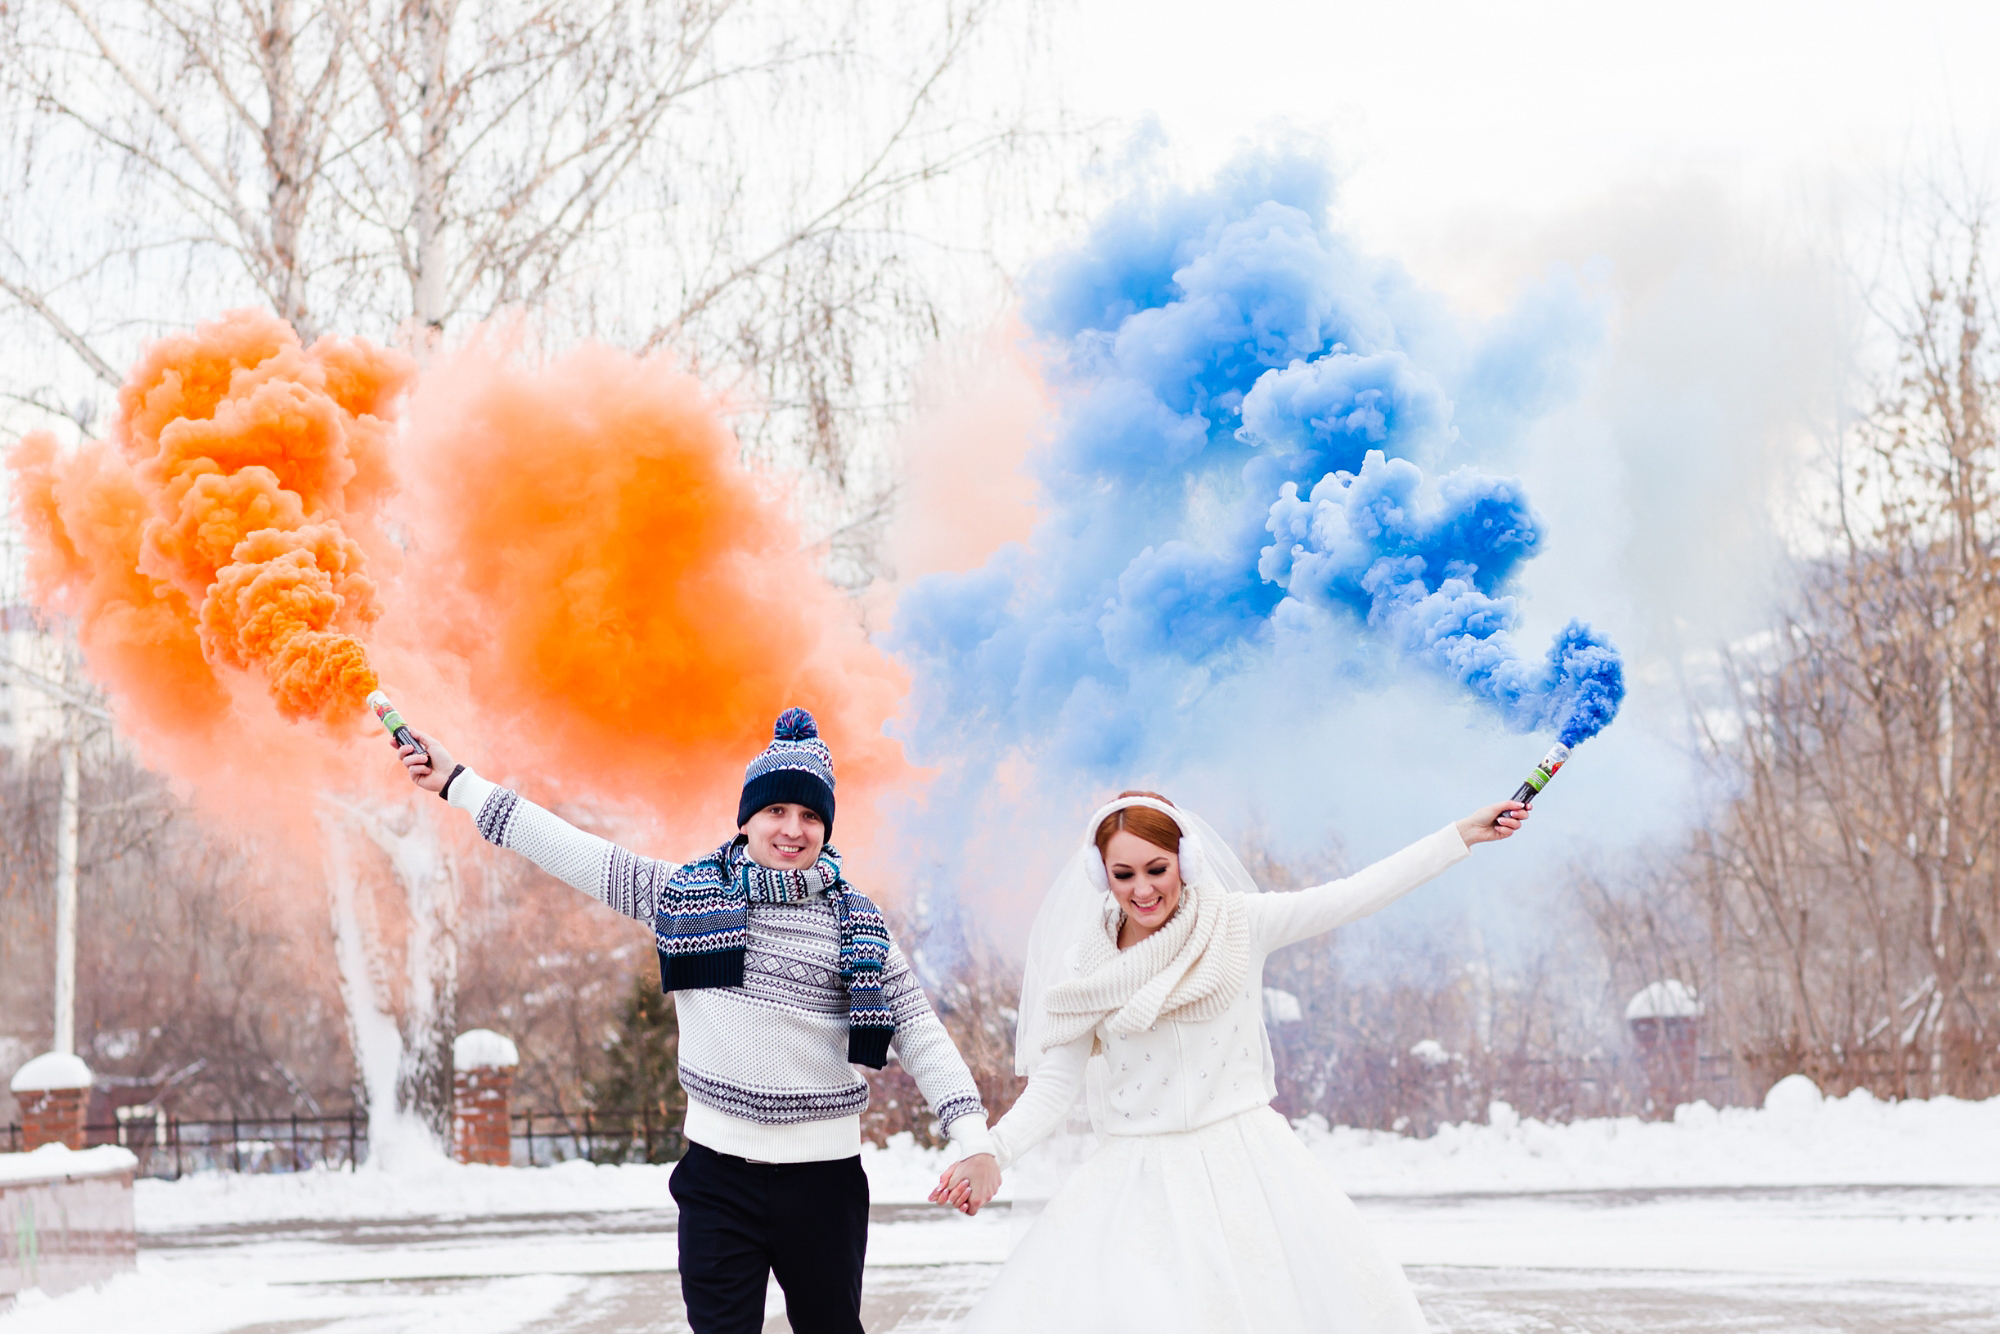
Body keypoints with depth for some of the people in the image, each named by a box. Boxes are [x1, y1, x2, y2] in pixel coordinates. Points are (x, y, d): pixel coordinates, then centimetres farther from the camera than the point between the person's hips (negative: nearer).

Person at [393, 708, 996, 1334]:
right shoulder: (690, 891, 3)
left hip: (823, 1178, 0)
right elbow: (568, 849, 4)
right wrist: (457, 783, 4)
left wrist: (973, 1140, -12)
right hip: (719, 1171, 0)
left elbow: (919, 1033, -1)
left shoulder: (855, 923, 0)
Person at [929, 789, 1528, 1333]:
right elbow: (1054, 1082, 1)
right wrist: (989, 1154, -15)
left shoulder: (1236, 924, -2)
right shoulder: (1087, 965, 0)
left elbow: (1356, 896, -1)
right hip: (1137, 1175, 0)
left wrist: (1463, 834, -2)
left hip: (1244, 1167, 0)